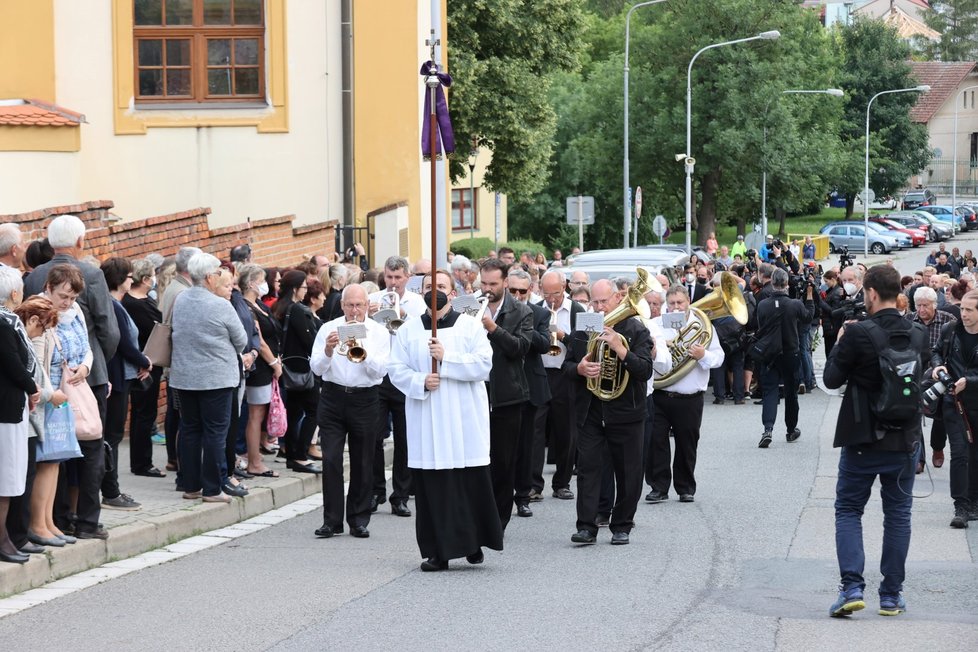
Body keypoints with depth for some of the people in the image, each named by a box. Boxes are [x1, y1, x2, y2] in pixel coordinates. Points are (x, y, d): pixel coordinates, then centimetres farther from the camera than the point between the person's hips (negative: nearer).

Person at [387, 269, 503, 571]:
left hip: (466, 419, -1)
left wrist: (446, 357, -15)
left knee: (472, 483, -1)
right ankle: (438, 550, 4)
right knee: (431, 486, -1)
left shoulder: (471, 326, 5)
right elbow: (396, 370, 5)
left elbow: (483, 364, -7)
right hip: (426, 420, 1)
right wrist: (420, 381, -12)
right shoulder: (408, 330, 10)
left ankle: (473, 542, 14)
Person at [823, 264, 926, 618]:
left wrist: (840, 343, 4)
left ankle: (851, 587, -6)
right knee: (897, 514, 11)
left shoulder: (858, 333, -17)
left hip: (862, 438, -3)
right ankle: (891, 595, 13)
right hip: (904, 438, 3)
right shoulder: (917, 334, -2)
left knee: (848, 510, 8)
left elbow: (832, 378, -11)